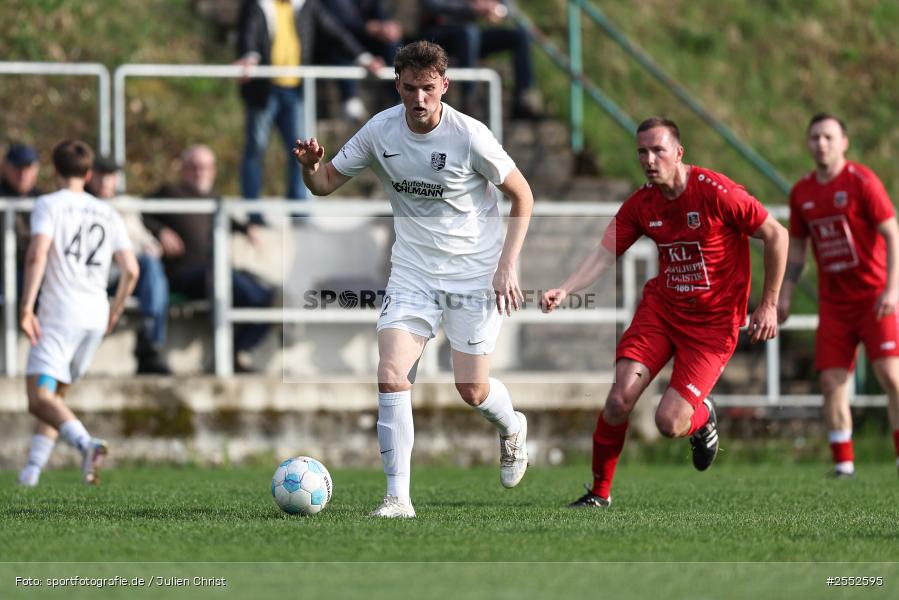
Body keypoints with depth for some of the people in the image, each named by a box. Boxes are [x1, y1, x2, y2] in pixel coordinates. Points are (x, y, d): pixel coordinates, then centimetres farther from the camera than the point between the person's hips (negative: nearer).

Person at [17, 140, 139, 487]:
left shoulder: (49, 205, 0)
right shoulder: (107, 214, 15)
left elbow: (37, 254, -16)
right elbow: (131, 269, 8)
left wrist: (26, 307, -16)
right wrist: (115, 312, 22)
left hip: (60, 313, -6)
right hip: (96, 316, 6)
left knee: (40, 399, -13)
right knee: (56, 395, 18)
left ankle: (85, 443, -37)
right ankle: (33, 468, 13)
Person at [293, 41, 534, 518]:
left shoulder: (469, 136, -16)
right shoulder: (381, 130, -6)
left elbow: (522, 196, -4)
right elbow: (326, 184, 3)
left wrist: (506, 267, -11)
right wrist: (310, 166, -21)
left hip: (475, 273, -3)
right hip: (413, 270, 3)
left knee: (472, 390, 0)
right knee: (391, 375, -15)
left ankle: (511, 428, 38)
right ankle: (398, 497, -11)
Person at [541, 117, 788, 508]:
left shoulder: (715, 192, -17)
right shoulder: (640, 204, -1)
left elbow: (777, 236, -11)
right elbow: (605, 253, -5)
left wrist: (768, 305, -8)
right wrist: (565, 290, -24)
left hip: (713, 322, -4)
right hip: (661, 307, 4)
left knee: (669, 423, -14)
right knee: (619, 399, -14)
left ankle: (702, 417, 24)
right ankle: (599, 492, 5)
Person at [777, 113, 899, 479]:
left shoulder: (862, 181, -8)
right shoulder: (801, 192, 8)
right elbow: (796, 248, 17)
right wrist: (784, 296, 9)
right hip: (833, 303, 5)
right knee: (831, 380, -4)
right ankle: (843, 462, 2)